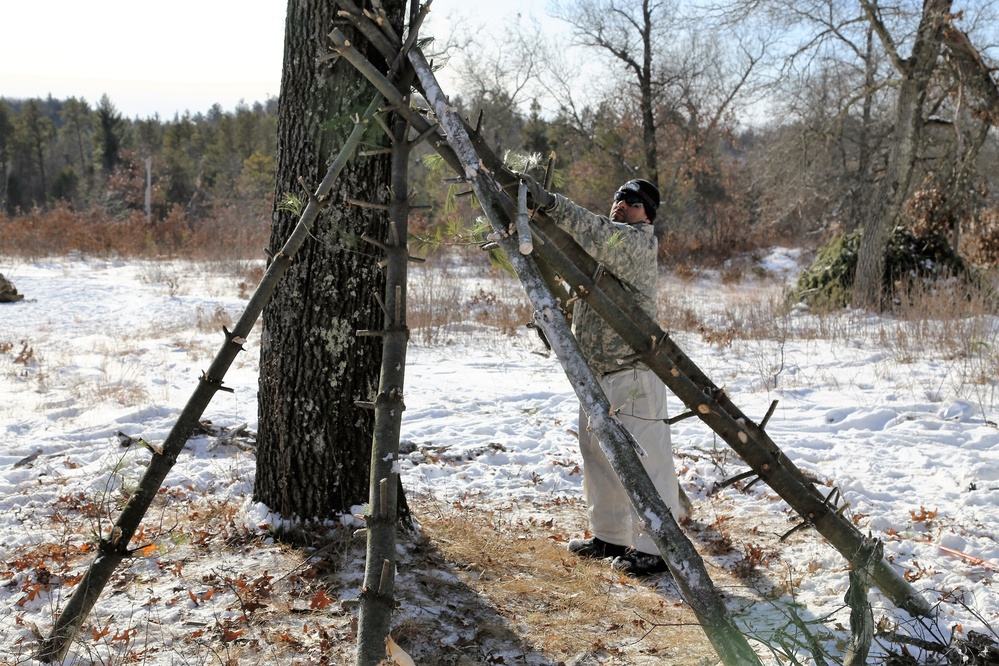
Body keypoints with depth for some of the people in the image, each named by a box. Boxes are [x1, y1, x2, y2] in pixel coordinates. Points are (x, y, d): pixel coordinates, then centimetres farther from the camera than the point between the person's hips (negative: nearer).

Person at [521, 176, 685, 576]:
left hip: (632, 373, -10)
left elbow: (601, 235, -30)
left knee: (643, 458, -5)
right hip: (595, 371, 10)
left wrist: (551, 204, -35)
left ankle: (656, 547, 3)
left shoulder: (638, 241, -10)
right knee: (598, 454, 16)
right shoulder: (611, 239, 20)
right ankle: (609, 537, 29)